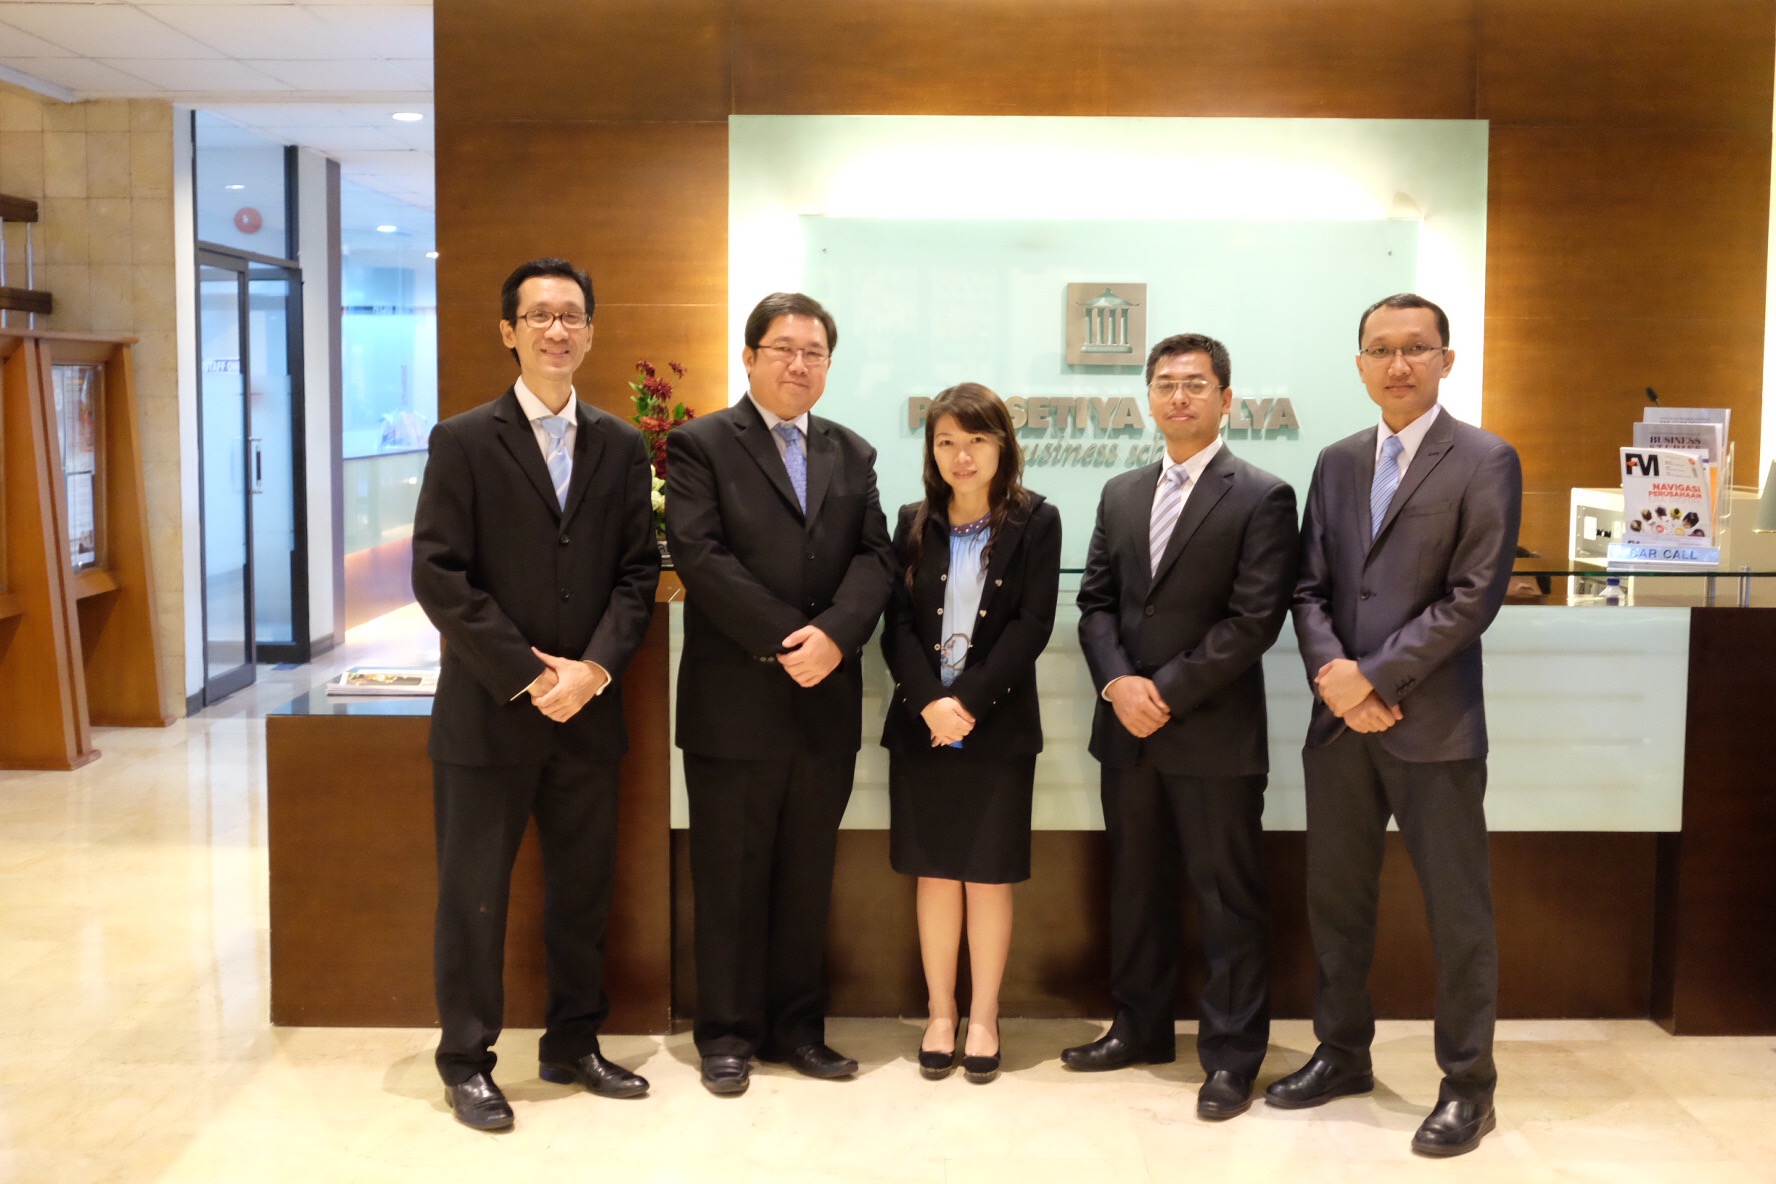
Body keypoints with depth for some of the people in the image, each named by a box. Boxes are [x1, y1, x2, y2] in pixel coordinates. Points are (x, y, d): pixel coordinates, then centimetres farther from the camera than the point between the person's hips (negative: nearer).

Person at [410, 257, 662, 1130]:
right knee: (473, 895, 6)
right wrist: (527, 674, -14)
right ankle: (466, 1060, 20)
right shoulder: (464, 441, -4)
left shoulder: (621, 447, 8)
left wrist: (595, 666, -10)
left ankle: (573, 1045, 28)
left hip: (588, 709, 4)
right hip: (488, 712, -3)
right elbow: (440, 576, -10)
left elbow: (637, 571, 5)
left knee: (583, 888, 13)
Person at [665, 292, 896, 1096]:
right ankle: (728, 1033, 17)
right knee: (731, 878, 5)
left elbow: (875, 557, 4)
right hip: (733, 703, -4)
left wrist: (833, 634, -14)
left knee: (808, 877, 11)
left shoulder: (852, 454, 14)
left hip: (827, 702, 4)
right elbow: (701, 557, -12)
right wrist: (784, 640, -17)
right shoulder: (700, 445, 0)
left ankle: (797, 1027, 23)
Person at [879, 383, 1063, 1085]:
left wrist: (969, 701, -16)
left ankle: (983, 1019, 16)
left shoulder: (1035, 523, -1)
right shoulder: (914, 525, 7)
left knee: (989, 875, 4)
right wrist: (930, 702, -15)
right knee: (935, 873, 7)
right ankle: (941, 1015, 18)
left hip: (998, 723, -2)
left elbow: (1032, 625, -8)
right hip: (922, 723, 2)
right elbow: (897, 624, 1)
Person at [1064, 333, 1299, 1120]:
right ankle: (1140, 1027, 29)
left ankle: (1232, 1055, 13)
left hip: (1214, 735, -5)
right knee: (1135, 885, 15)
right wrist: (1117, 682, -8)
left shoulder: (1261, 498, -5)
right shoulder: (1121, 494, 13)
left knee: (1229, 898, 2)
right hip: (1128, 729, 6)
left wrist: (1166, 690, -16)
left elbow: (1254, 620, -13)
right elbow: (1096, 603, 10)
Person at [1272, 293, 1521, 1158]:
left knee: (1456, 911, 4)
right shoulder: (1337, 462, 12)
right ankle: (1342, 1053, 29)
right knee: (1336, 898, 13)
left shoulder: (1486, 462, -4)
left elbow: (1474, 596, -12)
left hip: (1433, 725, -5)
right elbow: (1310, 586, 8)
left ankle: (1467, 1084, 18)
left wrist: (1372, 676, -15)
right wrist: (1332, 673, -9)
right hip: (1339, 721, 5)